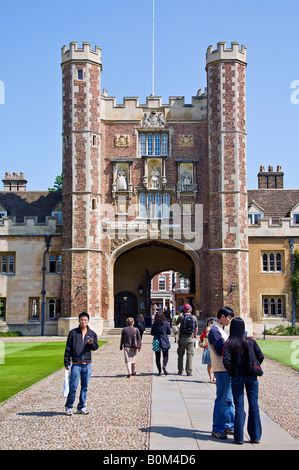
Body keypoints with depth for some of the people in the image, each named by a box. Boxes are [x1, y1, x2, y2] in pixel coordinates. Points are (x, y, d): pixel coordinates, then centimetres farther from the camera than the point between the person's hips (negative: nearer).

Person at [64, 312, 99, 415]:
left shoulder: (92, 333, 10)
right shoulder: (73, 332, 3)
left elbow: (95, 347, 12)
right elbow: (68, 348, 3)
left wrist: (91, 343, -11)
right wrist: (67, 362, -1)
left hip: (87, 364, 3)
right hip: (76, 364, -3)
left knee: (85, 387, 7)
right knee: (73, 386, -4)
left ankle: (81, 407, 18)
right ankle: (69, 406, 11)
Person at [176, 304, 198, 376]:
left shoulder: (181, 316, -6)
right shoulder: (194, 317, 2)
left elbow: (176, 323, 12)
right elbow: (196, 328, 9)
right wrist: (195, 335, 27)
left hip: (182, 337, -1)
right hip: (190, 338, 1)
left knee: (180, 354, 12)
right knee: (189, 354, 3)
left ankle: (180, 370, 14)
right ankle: (189, 371, -1)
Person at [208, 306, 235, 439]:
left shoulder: (219, 330, 18)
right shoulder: (214, 331, -15)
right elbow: (221, 350, -20)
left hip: (227, 369, 10)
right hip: (222, 370, -10)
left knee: (229, 399, 16)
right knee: (222, 400, -5)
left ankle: (229, 426, 24)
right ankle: (217, 430, 2)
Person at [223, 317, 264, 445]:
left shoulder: (229, 343, -7)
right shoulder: (251, 342, -2)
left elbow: (226, 360, -15)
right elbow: (260, 356, -6)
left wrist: (230, 371, 1)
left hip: (236, 377, -1)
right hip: (251, 377, 1)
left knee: (239, 406, 4)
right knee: (253, 405, 9)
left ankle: (239, 437, 6)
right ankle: (255, 436, 14)